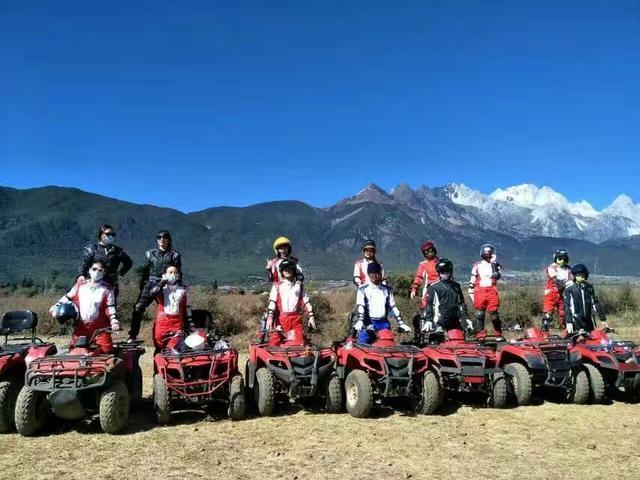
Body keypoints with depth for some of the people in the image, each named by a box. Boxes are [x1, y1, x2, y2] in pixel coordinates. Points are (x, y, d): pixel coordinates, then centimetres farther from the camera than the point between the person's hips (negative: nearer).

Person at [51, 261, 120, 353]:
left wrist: (114, 321, -18)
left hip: (99, 327, -3)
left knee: (106, 350, -15)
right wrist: (56, 307, 6)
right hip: (80, 327, 3)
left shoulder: (107, 289, 2)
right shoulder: (80, 284, 9)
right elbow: (68, 297, 17)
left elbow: (110, 307, -3)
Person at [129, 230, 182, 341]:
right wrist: (142, 286, 11)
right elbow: (145, 270, 16)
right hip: (150, 285, 1)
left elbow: (177, 273, 7)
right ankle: (133, 335, -9)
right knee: (138, 307, -14)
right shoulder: (150, 253, 14)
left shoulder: (174, 254, 8)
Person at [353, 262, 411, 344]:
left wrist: (401, 323, 6)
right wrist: (360, 321, -23)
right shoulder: (363, 289, 4)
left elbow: (393, 307, 14)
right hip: (367, 323, -3)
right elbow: (360, 307, -6)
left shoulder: (387, 290, 13)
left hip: (383, 324, 3)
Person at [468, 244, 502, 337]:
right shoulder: (477, 265, 14)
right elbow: (472, 280, 16)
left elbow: (497, 276, -8)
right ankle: (480, 333, 5)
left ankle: (498, 333, 11)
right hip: (480, 292, 1)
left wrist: (493, 264, -12)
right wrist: (471, 292, 10)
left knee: (494, 312, -2)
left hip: (492, 291, -1)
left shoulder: (495, 265, 12)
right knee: (479, 313, 0)